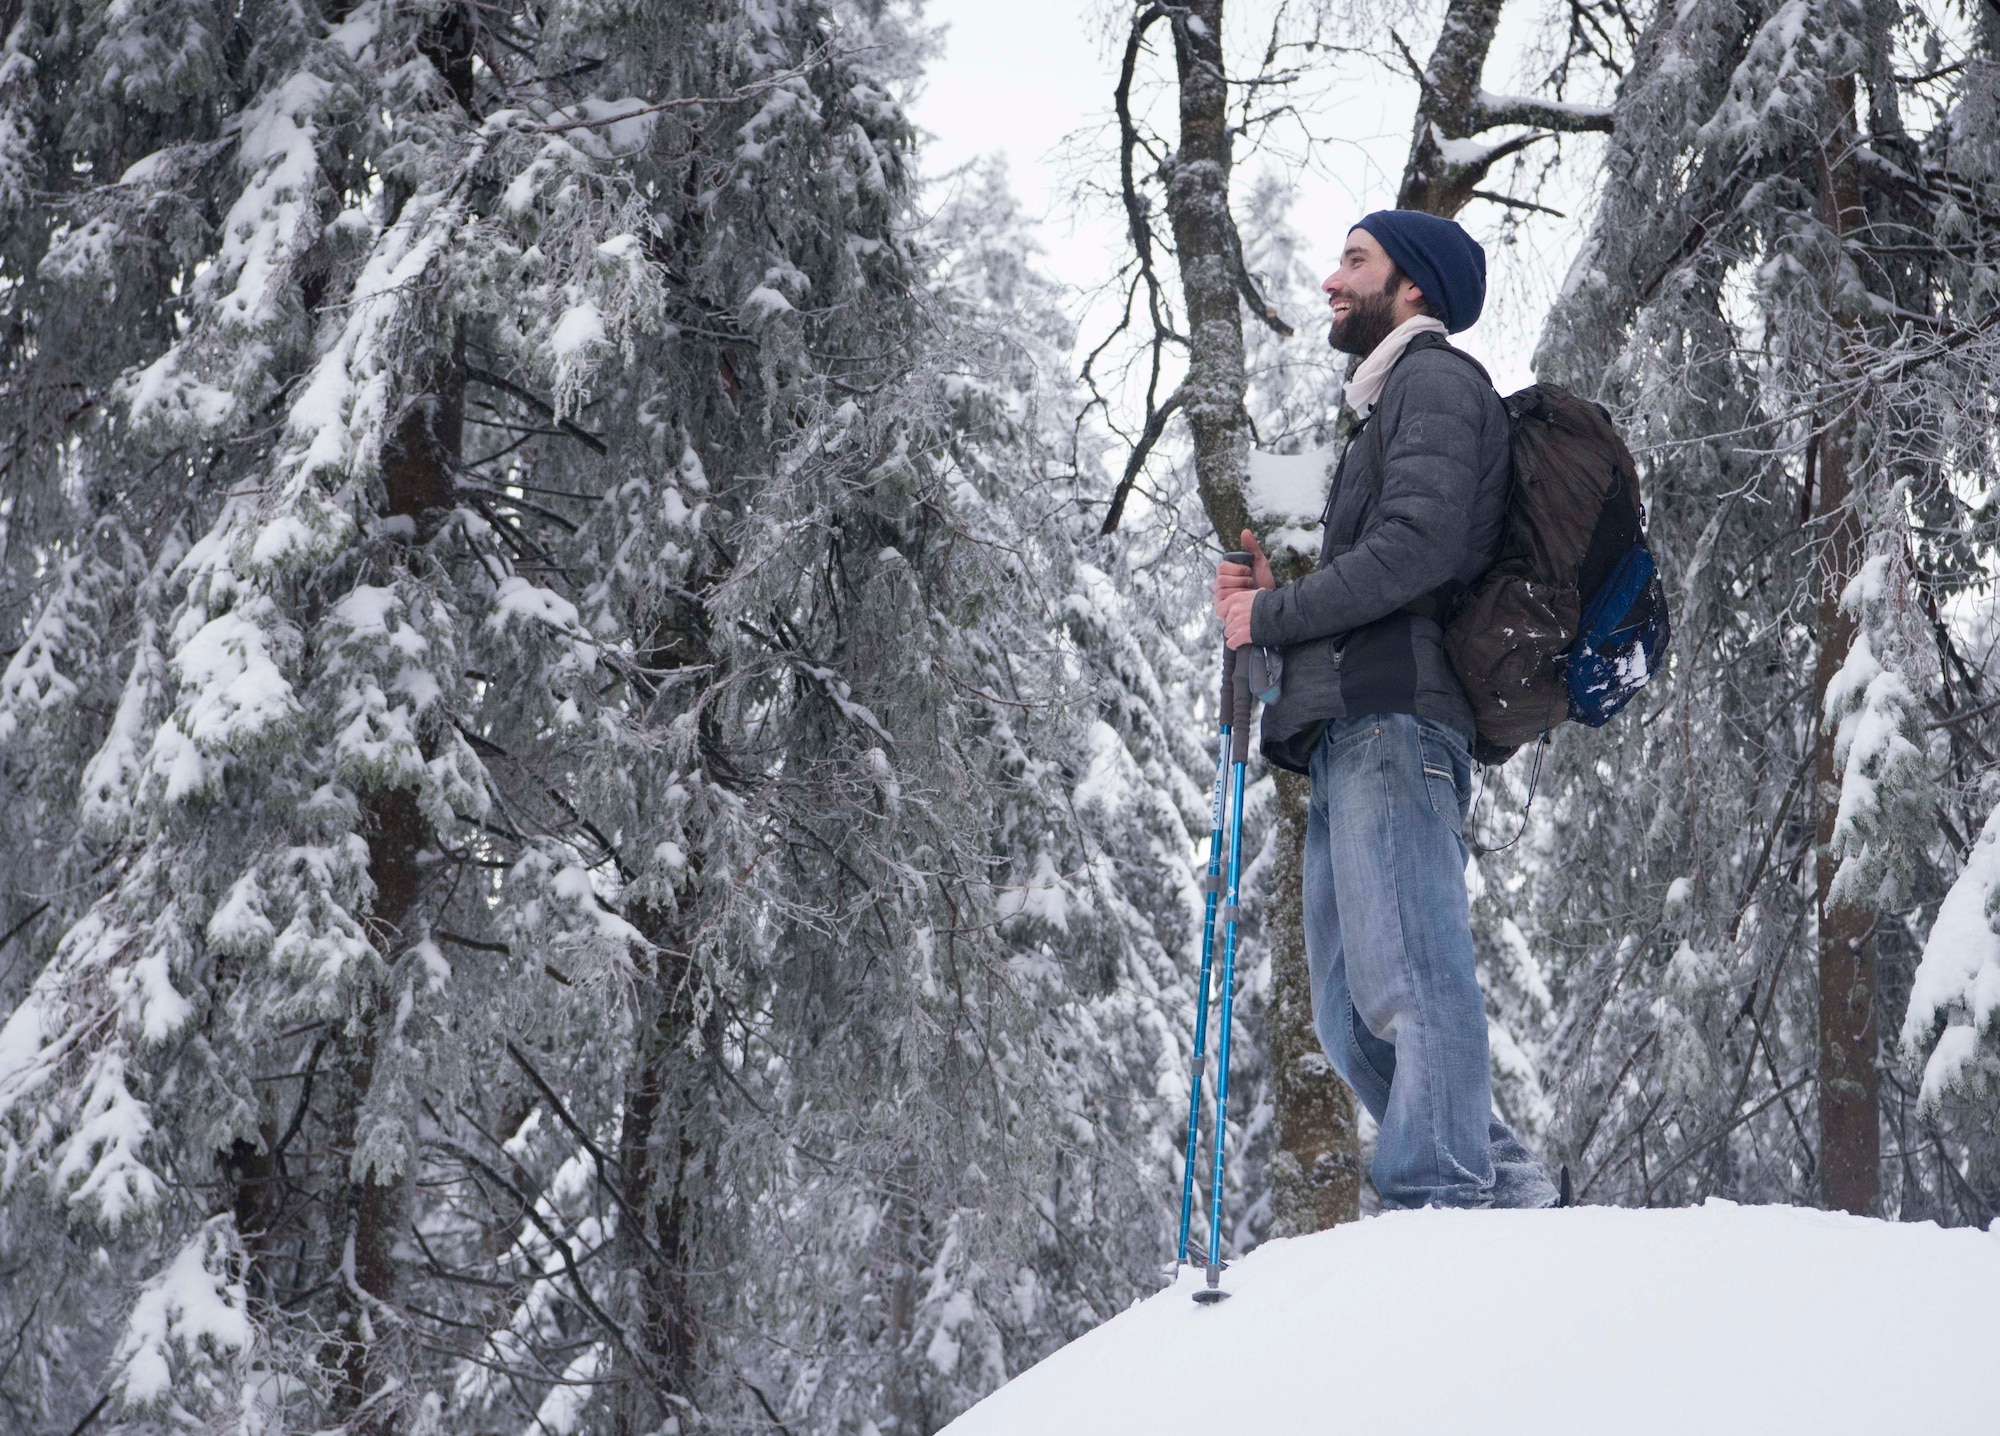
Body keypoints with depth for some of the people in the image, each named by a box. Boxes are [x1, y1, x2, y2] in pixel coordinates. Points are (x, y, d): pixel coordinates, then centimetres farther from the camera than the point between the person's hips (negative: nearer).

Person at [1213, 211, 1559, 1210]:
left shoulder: (1437, 380, 2)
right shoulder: (1391, 401, 32)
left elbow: (1416, 548, -14)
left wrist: (1273, 616, -6)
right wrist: (1275, 597, 14)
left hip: (1393, 718, -10)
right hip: (1352, 732, 10)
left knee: (1408, 976, -15)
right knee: (1352, 1011, 5)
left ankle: (1438, 1199, -17)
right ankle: (1500, 1184, 7)